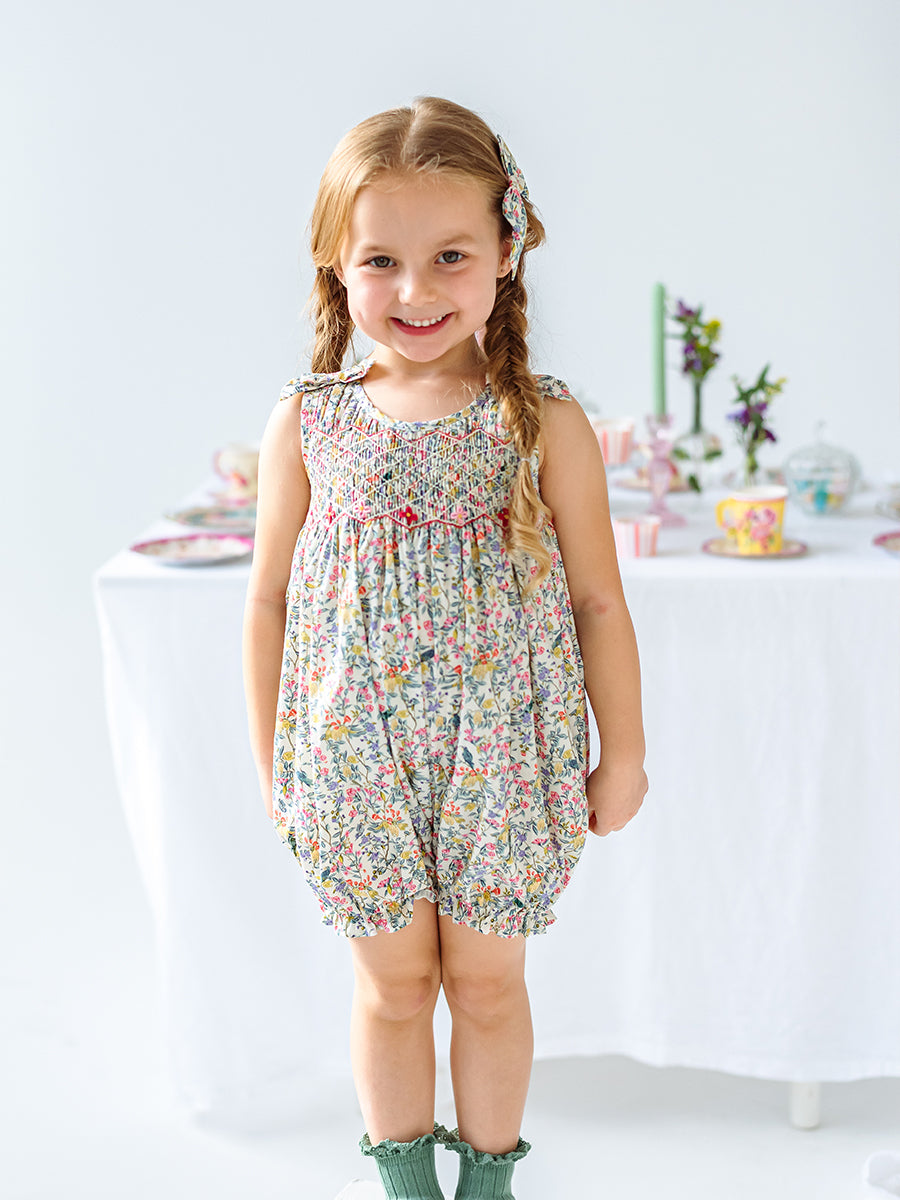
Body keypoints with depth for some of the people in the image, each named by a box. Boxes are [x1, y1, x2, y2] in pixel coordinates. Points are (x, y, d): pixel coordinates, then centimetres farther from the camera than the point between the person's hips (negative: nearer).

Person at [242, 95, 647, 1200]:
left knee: (487, 980, 14)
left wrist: (623, 755, 4)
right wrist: (270, 760, 7)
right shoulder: (306, 423, -4)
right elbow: (268, 600, 3)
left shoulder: (545, 423, -8)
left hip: (501, 756, -1)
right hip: (354, 758, 1)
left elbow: (596, 600, -1)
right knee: (392, 983, 14)